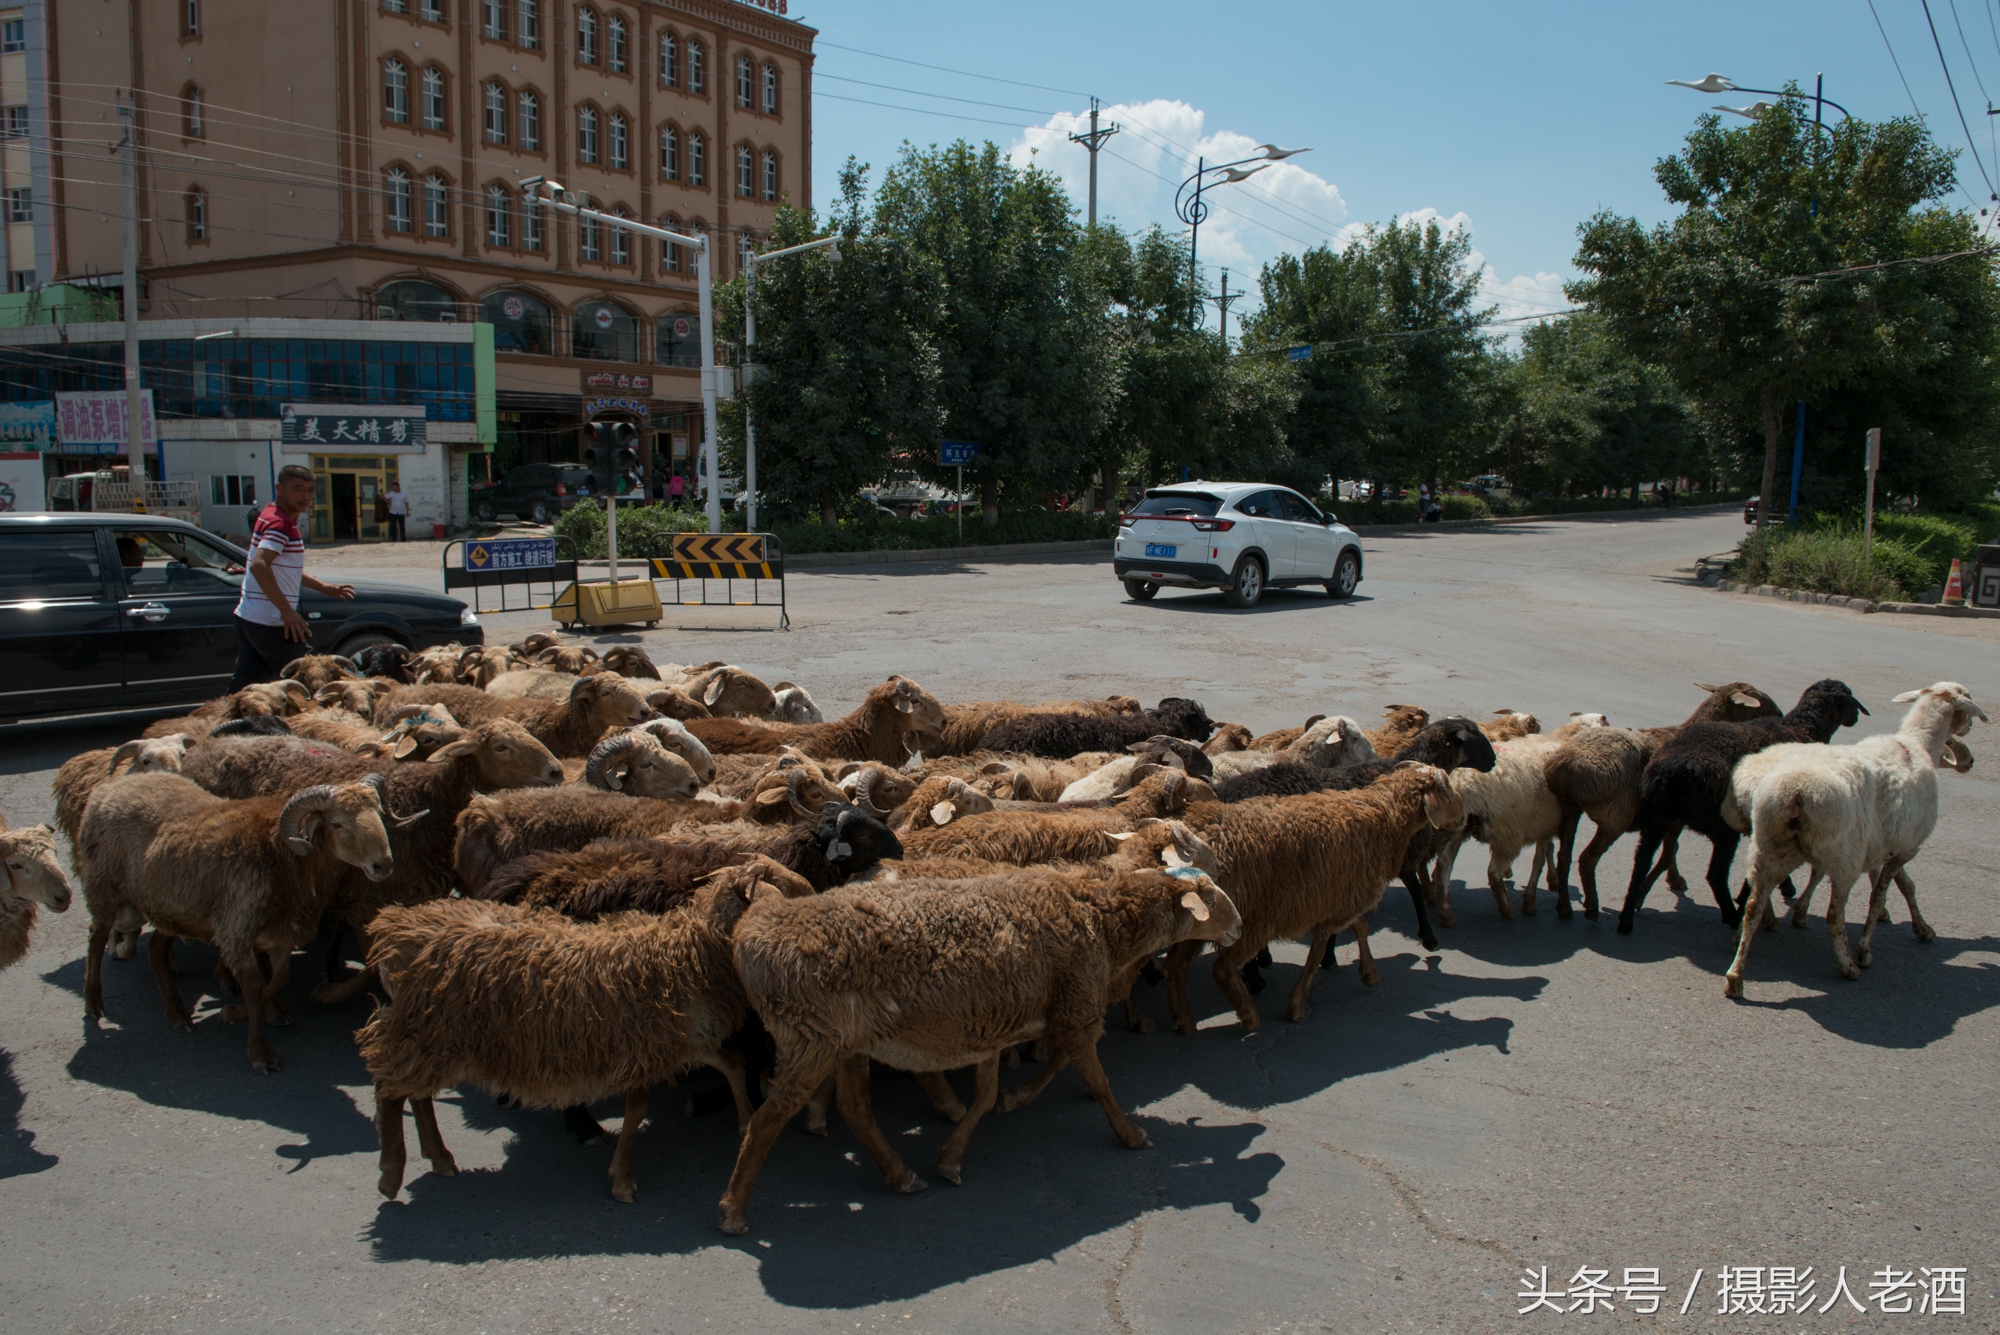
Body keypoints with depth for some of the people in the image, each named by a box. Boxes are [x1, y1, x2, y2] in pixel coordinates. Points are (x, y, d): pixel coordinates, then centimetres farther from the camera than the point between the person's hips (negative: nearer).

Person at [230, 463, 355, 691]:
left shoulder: (273, 516, 16)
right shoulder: (280, 523, -15)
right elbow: (259, 565, -30)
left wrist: (323, 588, 28)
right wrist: (287, 611, -30)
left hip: (249, 618, 9)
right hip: (270, 622, -9)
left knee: (243, 685, 11)